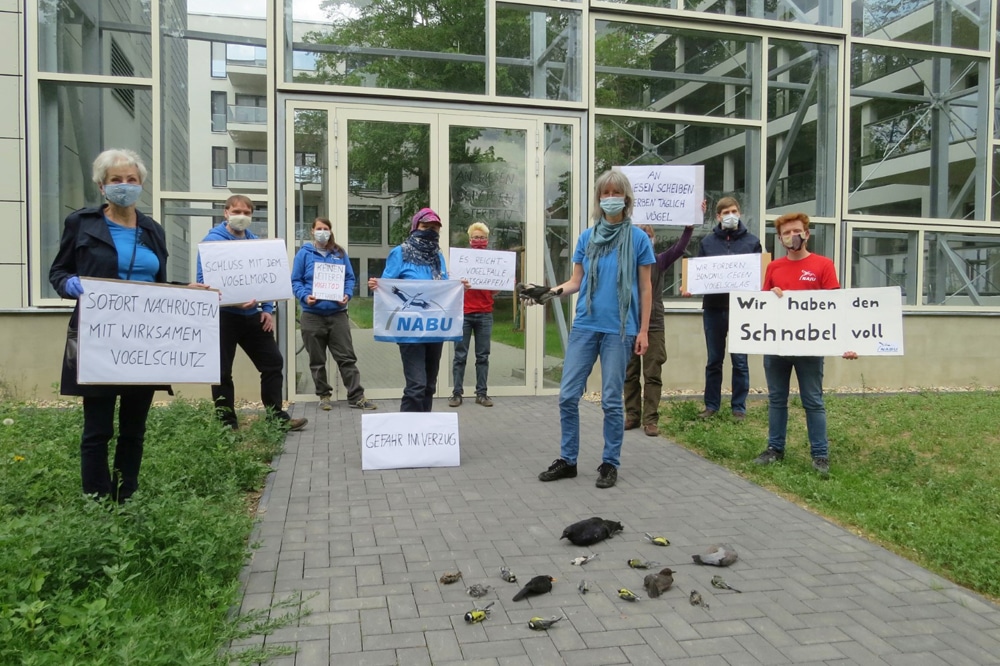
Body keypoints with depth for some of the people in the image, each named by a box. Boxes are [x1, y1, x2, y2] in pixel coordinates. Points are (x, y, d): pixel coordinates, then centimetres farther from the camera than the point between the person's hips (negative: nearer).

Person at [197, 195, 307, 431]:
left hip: (253, 314, 6)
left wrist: (268, 309, 3)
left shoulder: (255, 241, 10)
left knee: (273, 362, 7)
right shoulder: (212, 240, -9)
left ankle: (276, 416, 16)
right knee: (223, 371, 3)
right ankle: (227, 423, 14)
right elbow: (205, 280, -16)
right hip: (224, 315, -6)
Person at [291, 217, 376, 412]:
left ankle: (356, 397, 4)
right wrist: (305, 296, -17)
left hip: (337, 313, 1)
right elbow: (296, 281, 1)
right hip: (312, 314, -1)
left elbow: (350, 278, 10)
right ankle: (323, 395, 22)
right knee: (317, 360, 8)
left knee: (347, 357, 0)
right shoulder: (304, 253, 2)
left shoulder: (340, 253, 8)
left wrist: (347, 294, -8)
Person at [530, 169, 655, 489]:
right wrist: (554, 291, -10)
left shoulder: (638, 238, 1)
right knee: (568, 395, 2)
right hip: (585, 325, 3)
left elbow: (645, 289, 3)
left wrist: (643, 331, -2)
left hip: (620, 329, -3)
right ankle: (567, 459, 17)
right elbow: (576, 281, 11)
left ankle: (610, 463, 17)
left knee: (611, 400, 3)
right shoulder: (587, 237, 9)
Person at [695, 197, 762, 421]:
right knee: (714, 360, 10)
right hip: (713, 308, 1)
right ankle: (711, 404, 19)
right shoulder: (707, 242, 8)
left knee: (740, 361, 3)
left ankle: (739, 407, 13)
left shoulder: (752, 241, 5)